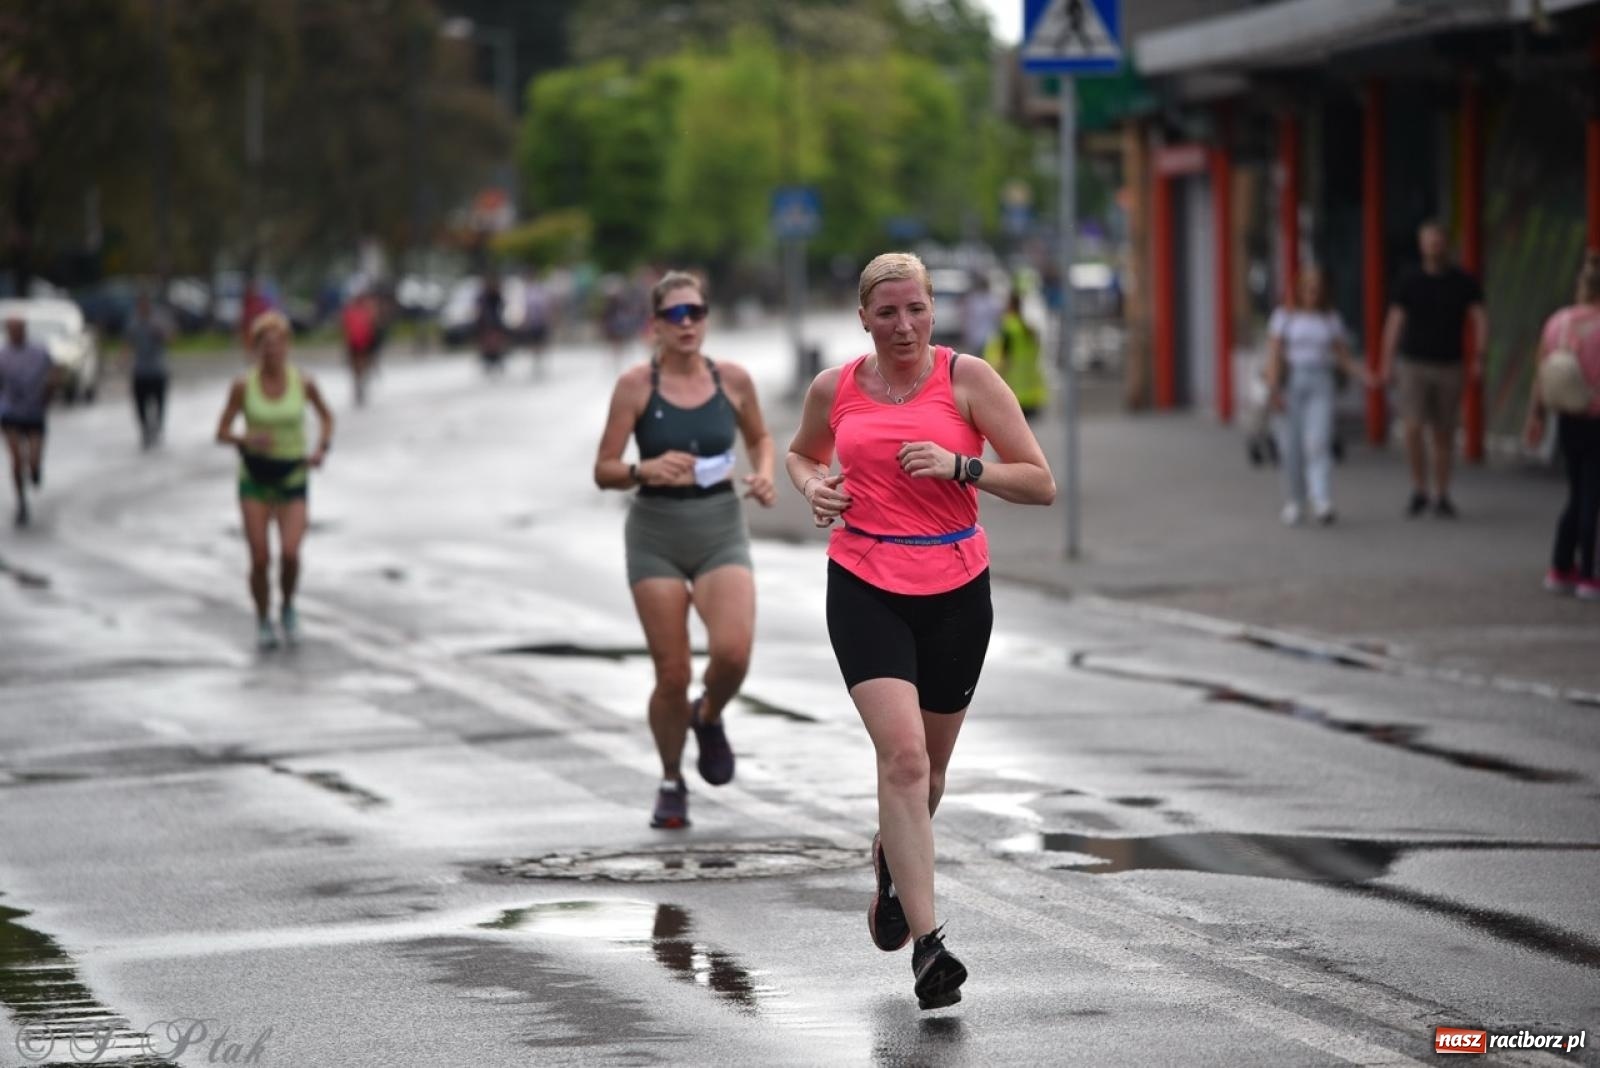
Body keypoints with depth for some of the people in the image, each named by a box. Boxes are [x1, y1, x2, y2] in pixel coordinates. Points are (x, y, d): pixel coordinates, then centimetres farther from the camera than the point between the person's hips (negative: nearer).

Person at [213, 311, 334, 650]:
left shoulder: (303, 382, -7)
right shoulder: (243, 386, -8)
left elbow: (326, 416, 12)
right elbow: (221, 433, -2)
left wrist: (322, 449, -5)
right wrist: (247, 439, -23)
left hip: (292, 478, 0)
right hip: (255, 476, 0)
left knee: (290, 553, -17)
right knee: (260, 559, -6)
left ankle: (288, 608, 14)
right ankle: (263, 621, 19)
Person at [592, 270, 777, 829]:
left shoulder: (732, 379, 0)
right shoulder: (636, 384, -7)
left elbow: (759, 437, 19)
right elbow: (603, 471, -5)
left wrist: (764, 473, -2)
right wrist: (645, 469, -25)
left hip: (721, 531, 1)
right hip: (656, 535, -1)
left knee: (732, 652, -21)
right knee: (672, 675, -2)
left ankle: (708, 716, 15)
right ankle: (671, 784, 23)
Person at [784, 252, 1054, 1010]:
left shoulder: (967, 379, -3)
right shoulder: (833, 389, 4)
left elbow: (1040, 483, -4)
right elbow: (801, 454, 26)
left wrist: (959, 466, -18)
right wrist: (811, 486, 3)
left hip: (955, 590, 1)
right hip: (865, 587, -1)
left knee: (927, 766, 14)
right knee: (902, 755, -18)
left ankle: (891, 864, 48)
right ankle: (927, 943, -19)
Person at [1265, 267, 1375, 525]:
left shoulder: (1331, 319, 10)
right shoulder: (1284, 315, 3)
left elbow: (1344, 359, 10)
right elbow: (1274, 354, -4)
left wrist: (1365, 376, -8)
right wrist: (1273, 390, -15)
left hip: (1321, 387, 0)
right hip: (1290, 384, 0)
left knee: (1318, 443, -15)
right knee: (1291, 446, 0)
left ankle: (1323, 505, -26)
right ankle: (1294, 504, 15)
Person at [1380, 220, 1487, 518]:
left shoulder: (1464, 283, 1)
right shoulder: (1410, 284, 1)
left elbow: (1479, 321, -1)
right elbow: (1393, 324, 3)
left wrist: (1477, 359, -14)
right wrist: (1387, 364, -3)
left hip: (1449, 367, 1)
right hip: (1413, 366, -1)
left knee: (1443, 436, 6)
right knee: (1413, 430, -13)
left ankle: (1442, 497, 17)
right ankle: (1419, 491, 3)